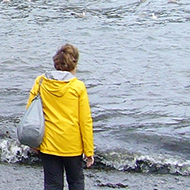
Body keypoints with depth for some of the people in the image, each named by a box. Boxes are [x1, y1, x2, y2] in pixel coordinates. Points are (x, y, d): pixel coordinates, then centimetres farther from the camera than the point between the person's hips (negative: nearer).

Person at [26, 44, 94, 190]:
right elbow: (85, 121, -9)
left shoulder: (40, 82, -5)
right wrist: (89, 150, -1)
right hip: (73, 146, -1)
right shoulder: (78, 87, -11)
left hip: (48, 145, 2)